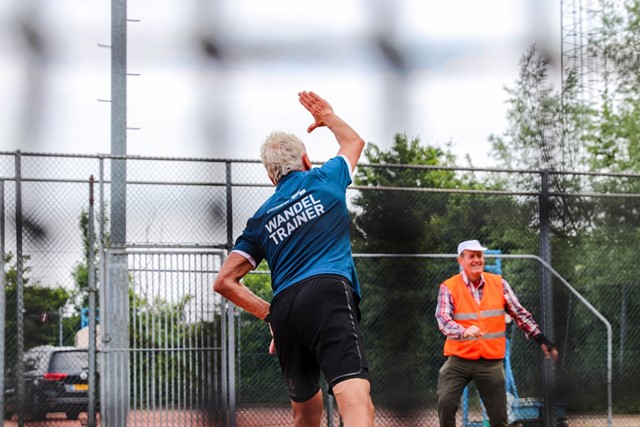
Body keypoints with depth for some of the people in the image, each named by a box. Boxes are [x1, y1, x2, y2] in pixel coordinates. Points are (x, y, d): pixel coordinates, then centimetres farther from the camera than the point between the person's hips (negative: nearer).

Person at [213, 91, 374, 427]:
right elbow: (354, 141, 39)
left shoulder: (260, 220, 22)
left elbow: (224, 282, 17)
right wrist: (328, 117, 57)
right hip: (329, 292, -5)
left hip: (284, 310, 5)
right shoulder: (324, 180, 16)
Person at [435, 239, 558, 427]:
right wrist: (464, 331, -39)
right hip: (459, 360, -2)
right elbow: (443, 319, -18)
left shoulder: (499, 283, 4)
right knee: (445, 403, -19)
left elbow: (520, 314, 9)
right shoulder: (449, 287, -5)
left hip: (491, 362, 2)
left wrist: (542, 340, 2)